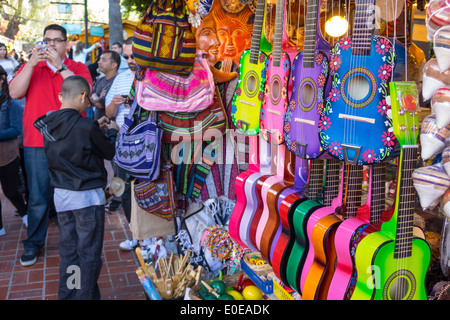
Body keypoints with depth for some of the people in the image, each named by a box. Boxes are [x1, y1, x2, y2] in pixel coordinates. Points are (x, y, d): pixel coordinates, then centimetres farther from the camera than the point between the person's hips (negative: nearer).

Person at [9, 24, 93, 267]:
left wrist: (60, 67, -16)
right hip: (37, 143, 1)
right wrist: (31, 64, -12)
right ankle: (33, 243, 20)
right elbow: (14, 93, -4)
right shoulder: (31, 66, 11)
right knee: (38, 197, 5)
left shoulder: (78, 68, 6)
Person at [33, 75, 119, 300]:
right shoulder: (86, 126, -20)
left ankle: (67, 295, 27)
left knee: (68, 250, 17)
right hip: (87, 196, -6)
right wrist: (111, 131, 10)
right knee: (89, 254, 5)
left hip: (61, 195, 7)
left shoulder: (48, 125, 0)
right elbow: (109, 152, -7)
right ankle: (86, 296, 14)